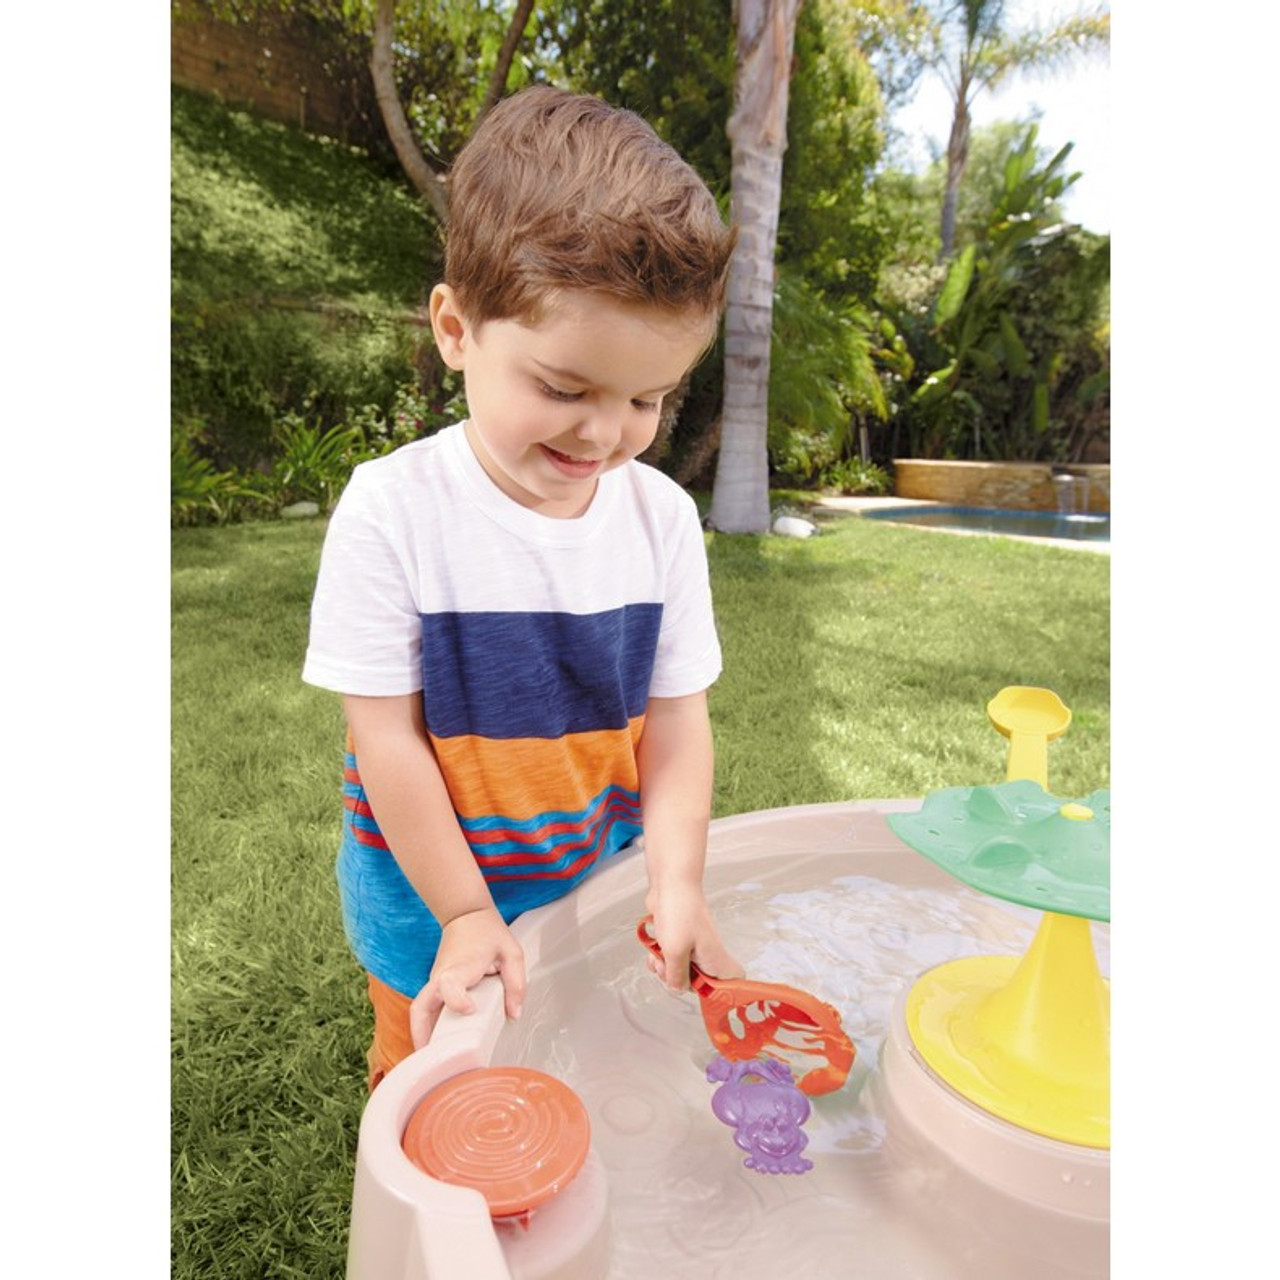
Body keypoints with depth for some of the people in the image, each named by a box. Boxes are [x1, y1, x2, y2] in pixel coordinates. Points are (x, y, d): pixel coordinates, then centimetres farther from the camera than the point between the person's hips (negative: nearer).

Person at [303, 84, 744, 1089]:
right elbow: (387, 738, -17)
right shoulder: (391, 511, -21)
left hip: (601, 883, 3)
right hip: (433, 899, -2)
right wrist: (465, 914, -13)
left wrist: (677, 884, -16)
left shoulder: (663, 516, -10)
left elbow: (675, 718, -7)